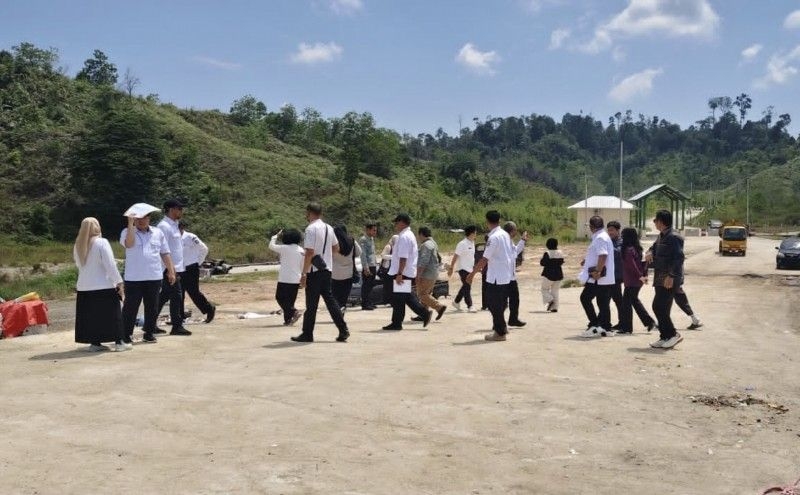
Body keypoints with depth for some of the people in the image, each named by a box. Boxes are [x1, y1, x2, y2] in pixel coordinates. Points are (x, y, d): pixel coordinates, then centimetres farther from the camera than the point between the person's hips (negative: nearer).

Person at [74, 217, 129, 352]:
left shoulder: (77, 246, 6)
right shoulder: (101, 243, -12)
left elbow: (80, 265, 14)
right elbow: (110, 265, -15)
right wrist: (119, 282, -12)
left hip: (84, 287, 6)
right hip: (104, 286, -5)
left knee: (91, 316, 10)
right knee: (112, 315, 3)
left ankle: (94, 343, 13)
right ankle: (118, 342, 5)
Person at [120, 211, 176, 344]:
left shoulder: (158, 233, 11)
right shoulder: (127, 232, 3)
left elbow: (165, 254, 14)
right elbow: (129, 243, -20)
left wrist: (171, 271, 10)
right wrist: (130, 223, -19)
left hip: (154, 277, 3)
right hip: (133, 278, -3)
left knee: (152, 308, 8)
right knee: (130, 307, 2)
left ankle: (149, 334, 19)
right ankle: (126, 335, 11)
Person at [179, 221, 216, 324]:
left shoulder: (191, 238, -13)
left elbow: (204, 249, -4)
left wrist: (198, 262, -2)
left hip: (191, 270, -6)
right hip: (179, 270, 6)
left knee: (194, 292, -4)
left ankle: (210, 309, 14)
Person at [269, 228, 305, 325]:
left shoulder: (284, 248, -10)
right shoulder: (302, 251, 6)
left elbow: (271, 246, 4)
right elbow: (303, 267, 11)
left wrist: (275, 236, 18)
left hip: (285, 279, -6)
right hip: (296, 279, 6)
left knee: (280, 297, 2)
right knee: (290, 300, 14)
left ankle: (294, 312, -16)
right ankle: (288, 319, 13)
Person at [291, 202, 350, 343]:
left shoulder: (311, 229, -15)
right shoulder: (329, 228, 10)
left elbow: (310, 253, -20)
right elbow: (336, 247, 20)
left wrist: (303, 273, -18)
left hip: (314, 270, -7)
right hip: (326, 269, 8)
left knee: (311, 304, 0)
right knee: (329, 299, 12)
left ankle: (307, 334, 8)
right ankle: (343, 330, 9)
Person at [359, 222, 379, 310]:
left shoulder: (372, 239, 17)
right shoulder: (363, 239, -11)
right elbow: (363, 254, -17)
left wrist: (376, 264, 18)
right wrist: (366, 268, -22)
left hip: (373, 266, 9)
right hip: (367, 267, -9)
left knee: (371, 285, 12)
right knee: (366, 286, -5)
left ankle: (369, 302, 19)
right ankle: (365, 304, -3)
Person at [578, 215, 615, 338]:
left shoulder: (600, 238, -15)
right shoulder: (603, 236, 18)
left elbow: (603, 255, -27)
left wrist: (597, 271, -30)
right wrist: (587, 260, 34)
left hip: (599, 277, -10)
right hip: (606, 277, 10)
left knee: (585, 298, -6)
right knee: (603, 303, 11)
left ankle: (594, 325, -8)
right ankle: (605, 328, 14)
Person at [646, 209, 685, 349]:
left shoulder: (673, 237, -14)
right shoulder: (661, 236, 14)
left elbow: (679, 258, -21)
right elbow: (655, 247, 31)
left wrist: (671, 276, -26)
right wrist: (650, 252, 6)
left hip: (669, 280, -10)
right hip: (660, 279, 10)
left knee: (658, 306, -12)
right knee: (661, 308, 11)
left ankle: (673, 334, -2)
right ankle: (665, 337, 17)